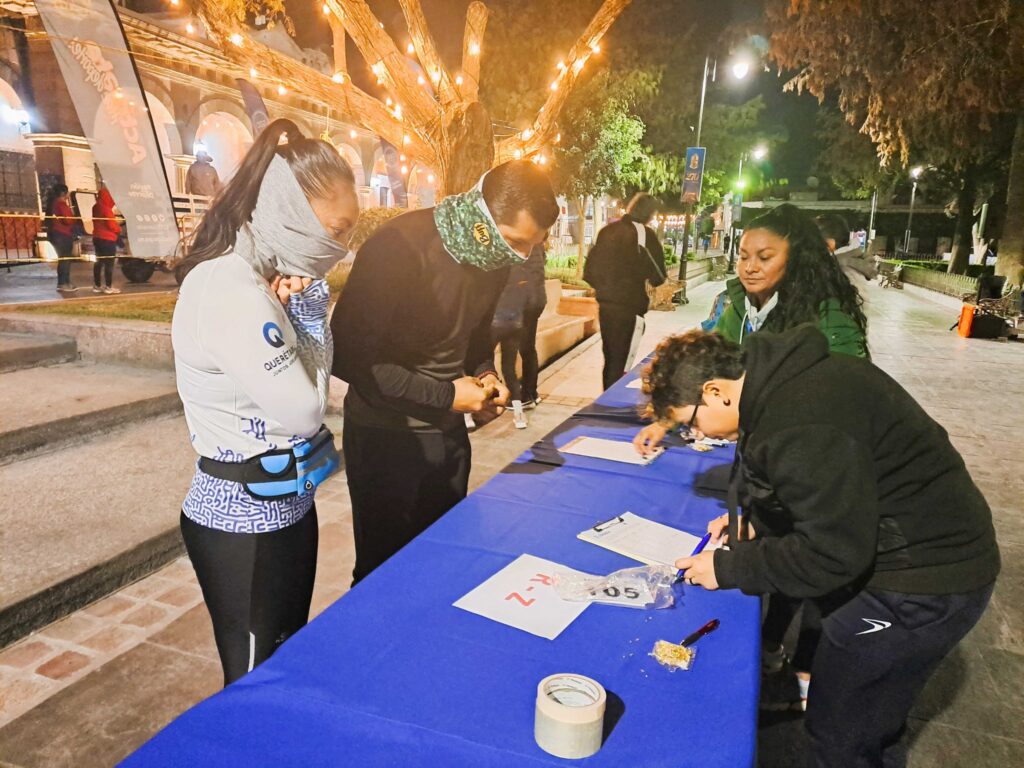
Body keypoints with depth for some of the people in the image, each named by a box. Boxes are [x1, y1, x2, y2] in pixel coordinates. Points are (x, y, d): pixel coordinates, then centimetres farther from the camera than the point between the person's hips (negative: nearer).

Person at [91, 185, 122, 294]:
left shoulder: (95, 207, 10)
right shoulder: (106, 209, -16)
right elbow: (112, 225, -17)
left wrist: (114, 219, 14)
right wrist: (119, 228, 4)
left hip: (97, 237, 9)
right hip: (108, 239, -9)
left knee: (99, 262, 13)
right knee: (109, 263, -5)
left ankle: (97, 285, 17)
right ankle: (109, 287, -5)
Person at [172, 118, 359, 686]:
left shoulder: (258, 277, 5)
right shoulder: (230, 292, -25)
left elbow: (307, 379, 6)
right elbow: (305, 410, -21)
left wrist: (301, 310, -10)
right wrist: (305, 310, -10)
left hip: (284, 507, 9)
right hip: (245, 525, -9)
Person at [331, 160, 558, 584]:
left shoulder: (494, 255, -1)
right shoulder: (399, 247, -23)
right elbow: (349, 355, -23)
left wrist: (485, 373, -3)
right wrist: (445, 395, -21)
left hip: (449, 430, 6)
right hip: (386, 435, -6)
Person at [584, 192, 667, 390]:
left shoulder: (607, 230, 9)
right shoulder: (644, 233, -9)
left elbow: (589, 271, 12)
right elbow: (657, 276, -9)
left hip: (605, 304, 7)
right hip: (629, 307, -7)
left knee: (610, 359, 18)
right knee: (621, 363, 0)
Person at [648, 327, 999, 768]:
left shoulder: (796, 426, -29)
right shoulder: (789, 378, 3)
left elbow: (833, 554, -24)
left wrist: (729, 568, -14)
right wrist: (757, 521, 7)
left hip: (925, 583, -9)